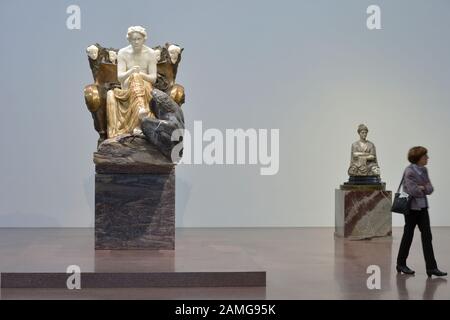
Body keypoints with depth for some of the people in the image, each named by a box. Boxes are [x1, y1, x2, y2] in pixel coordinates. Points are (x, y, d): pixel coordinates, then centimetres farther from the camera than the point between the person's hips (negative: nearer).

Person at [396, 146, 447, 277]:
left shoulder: (424, 170, 7)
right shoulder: (409, 171, -16)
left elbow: (430, 188, 5)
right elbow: (413, 191, -23)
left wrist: (422, 188, -14)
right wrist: (424, 190, -6)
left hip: (422, 207, 7)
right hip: (412, 207, -7)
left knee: (427, 236, 2)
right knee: (408, 236, 5)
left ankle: (431, 267, 3)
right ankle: (401, 264, 20)